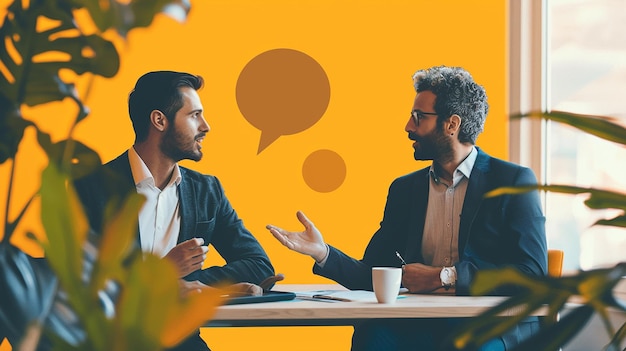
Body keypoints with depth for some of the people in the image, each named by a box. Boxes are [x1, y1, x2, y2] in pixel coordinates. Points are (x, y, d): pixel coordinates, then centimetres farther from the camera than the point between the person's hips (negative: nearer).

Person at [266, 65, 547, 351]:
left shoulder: (514, 181, -1)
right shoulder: (405, 188, 15)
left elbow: (533, 275, -11)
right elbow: (373, 275, 12)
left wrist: (443, 277, -14)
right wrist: (323, 253, -8)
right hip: (422, 326, 4)